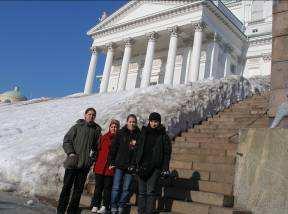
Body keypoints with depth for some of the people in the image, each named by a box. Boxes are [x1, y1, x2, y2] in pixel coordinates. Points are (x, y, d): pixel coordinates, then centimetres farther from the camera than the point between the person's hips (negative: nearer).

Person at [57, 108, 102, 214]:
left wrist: (93, 157, 4)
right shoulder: (77, 127, 2)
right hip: (73, 162, -3)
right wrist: (70, 152, -11)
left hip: (85, 164, 3)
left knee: (79, 189, 8)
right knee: (67, 186, 1)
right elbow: (66, 140, 1)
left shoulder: (96, 130, 10)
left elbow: (96, 146, 17)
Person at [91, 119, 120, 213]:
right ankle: (95, 205, 16)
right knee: (98, 187, 8)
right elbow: (98, 149, 10)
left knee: (108, 187, 3)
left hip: (110, 167, -2)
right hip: (100, 166, 2)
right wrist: (94, 162, 4)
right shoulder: (103, 138, 9)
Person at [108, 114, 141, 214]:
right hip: (119, 165, -1)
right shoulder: (120, 133, 4)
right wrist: (112, 162, -3)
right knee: (116, 187, 0)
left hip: (131, 166, 1)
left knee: (127, 188, 4)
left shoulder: (139, 135, 6)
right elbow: (113, 148, 2)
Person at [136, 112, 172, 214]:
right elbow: (138, 149, 9)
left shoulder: (163, 135, 2)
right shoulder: (144, 132, 8)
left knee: (151, 191, -6)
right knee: (141, 192, 6)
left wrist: (165, 168, -6)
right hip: (142, 166, 3)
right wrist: (135, 163, 4)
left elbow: (167, 153, 1)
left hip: (155, 167, -3)